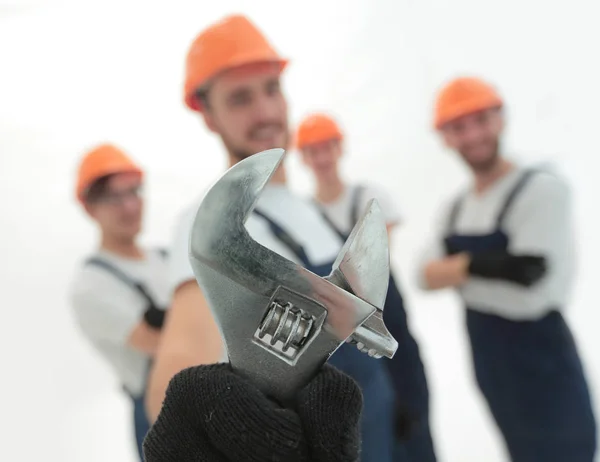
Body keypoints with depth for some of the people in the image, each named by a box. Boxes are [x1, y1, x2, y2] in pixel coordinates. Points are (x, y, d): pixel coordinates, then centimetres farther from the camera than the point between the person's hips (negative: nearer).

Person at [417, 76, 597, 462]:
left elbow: (530, 292, -26)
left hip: (547, 378, -7)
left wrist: (463, 270, -13)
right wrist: (487, 269, -21)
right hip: (493, 374, 7)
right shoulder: (454, 209, 5)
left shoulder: (544, 189, -18)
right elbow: (428, 276, -7)